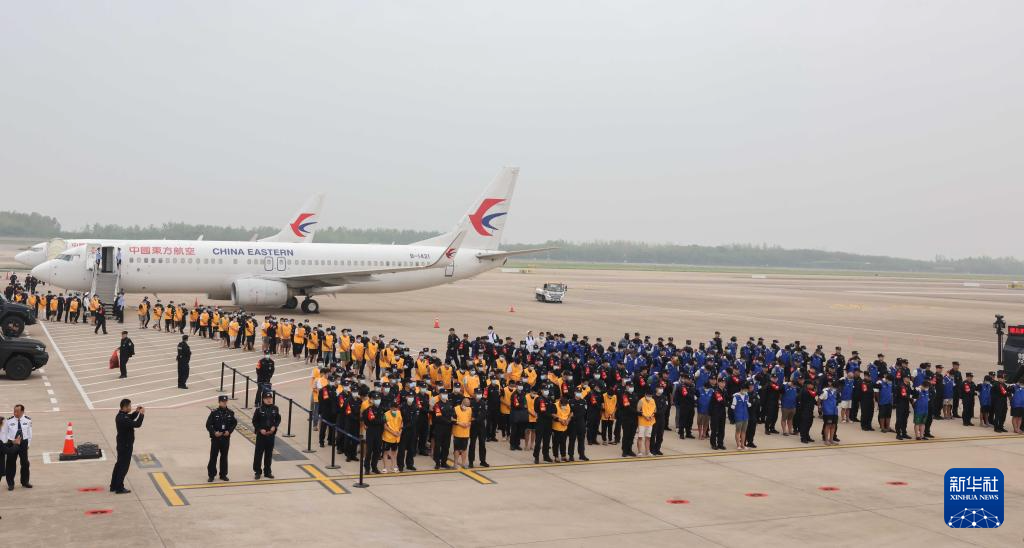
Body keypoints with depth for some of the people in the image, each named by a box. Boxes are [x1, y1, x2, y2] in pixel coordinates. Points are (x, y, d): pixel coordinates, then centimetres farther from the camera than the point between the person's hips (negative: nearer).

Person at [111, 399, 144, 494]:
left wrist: (136, 412, 6)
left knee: (119, 464, 18)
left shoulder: (120, 415, 4)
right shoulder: (123, 419, -27)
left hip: (122, 444, 10)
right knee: (123, 466, -1)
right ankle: (119, 488, 5)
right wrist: (142, 414, -18)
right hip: (125, 446, -10)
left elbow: (130, 418, 23)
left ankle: (113, 486, 26)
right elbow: (137, 424, -30)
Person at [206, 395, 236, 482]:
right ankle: (211, 475, 9)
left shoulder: (230, 413, 0)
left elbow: (234, 423, 10)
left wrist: (229, 431, -3)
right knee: (213, 457, 0)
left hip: (226, 438, 2)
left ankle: (223, 474, 19)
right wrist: (214, 432, -16)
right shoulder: (214, 413, -8)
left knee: (224, 457, 10)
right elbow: (208, 424, -5)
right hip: (215, 438, -2)